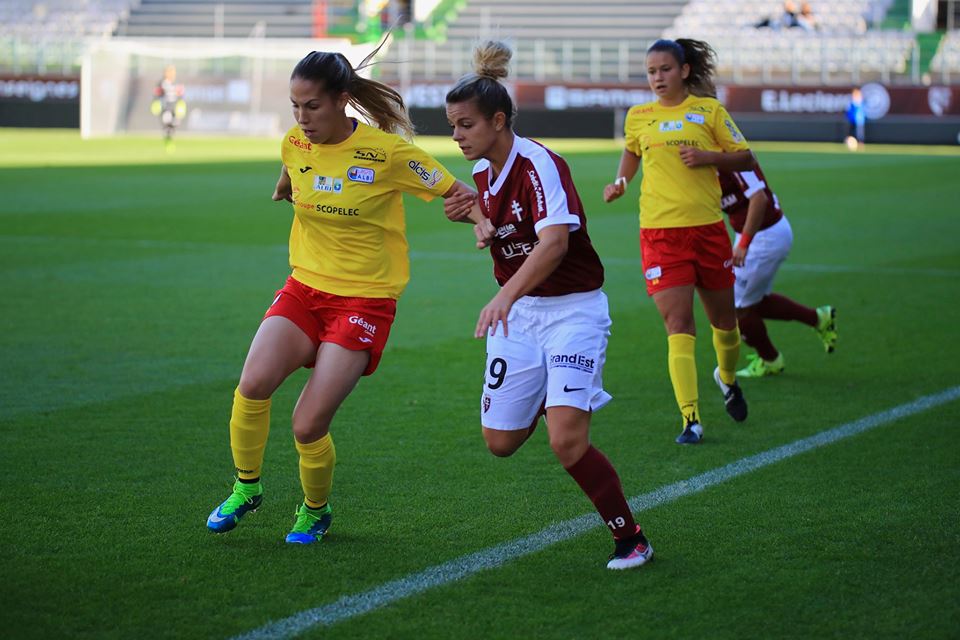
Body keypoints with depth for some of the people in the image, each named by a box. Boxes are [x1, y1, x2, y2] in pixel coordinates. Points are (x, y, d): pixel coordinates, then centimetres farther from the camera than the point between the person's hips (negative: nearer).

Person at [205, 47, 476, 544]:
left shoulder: (387, 151, -14)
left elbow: (456, 192, -7)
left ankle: (315, 509, 18)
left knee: (308, 426, -13)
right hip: (304, 288, 4)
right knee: (253, 384, -22)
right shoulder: (294, 145, -1)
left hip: (365, 299, -4)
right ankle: (246, 487, 5)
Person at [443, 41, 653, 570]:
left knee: (566, 440, -21)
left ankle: (631, 539, -3)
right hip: (519, 313, 8)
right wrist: (475, 214, 2)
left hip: (573, 309, -7)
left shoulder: (537, 165, -21)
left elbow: (554, 240, -37)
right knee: (499, 441, 6)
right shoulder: (485, 171, 3)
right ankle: (550, 392, 40)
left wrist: (505, 295, -50)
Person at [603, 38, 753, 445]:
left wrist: (709, 157, -12)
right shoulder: (637, 117, 7)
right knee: (677, 325, -11)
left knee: (723, 319, 12)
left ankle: (727, 377, 45)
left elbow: (746, 158, 5)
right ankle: (691, 419, -13)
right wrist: (620, 182, 10)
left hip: (708, 227, 0)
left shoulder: (708, 109, 1)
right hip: (660, 231, 0)